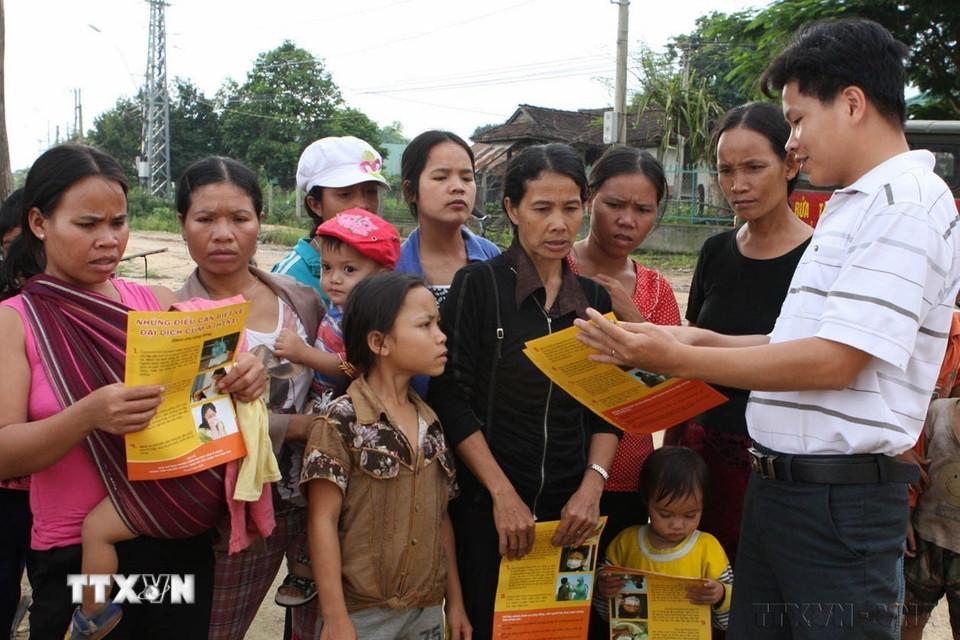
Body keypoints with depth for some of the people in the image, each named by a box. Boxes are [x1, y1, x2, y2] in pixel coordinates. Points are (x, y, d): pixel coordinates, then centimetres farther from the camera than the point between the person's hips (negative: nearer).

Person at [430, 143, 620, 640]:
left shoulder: (594, 298, 7)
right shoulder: (479, 283, -5)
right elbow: (452, 398, -9)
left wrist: (593, 485, -5)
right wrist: (504, 494, -12)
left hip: (570, 510, 4)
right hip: (487, 507, -4)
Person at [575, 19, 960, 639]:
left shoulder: (909, 204, -13)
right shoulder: (850, 205, 17)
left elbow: (834, 361, -21)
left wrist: (681, 360, -18)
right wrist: (703, 339, 9)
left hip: (841, 498, -9)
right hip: (776, 485, 9)